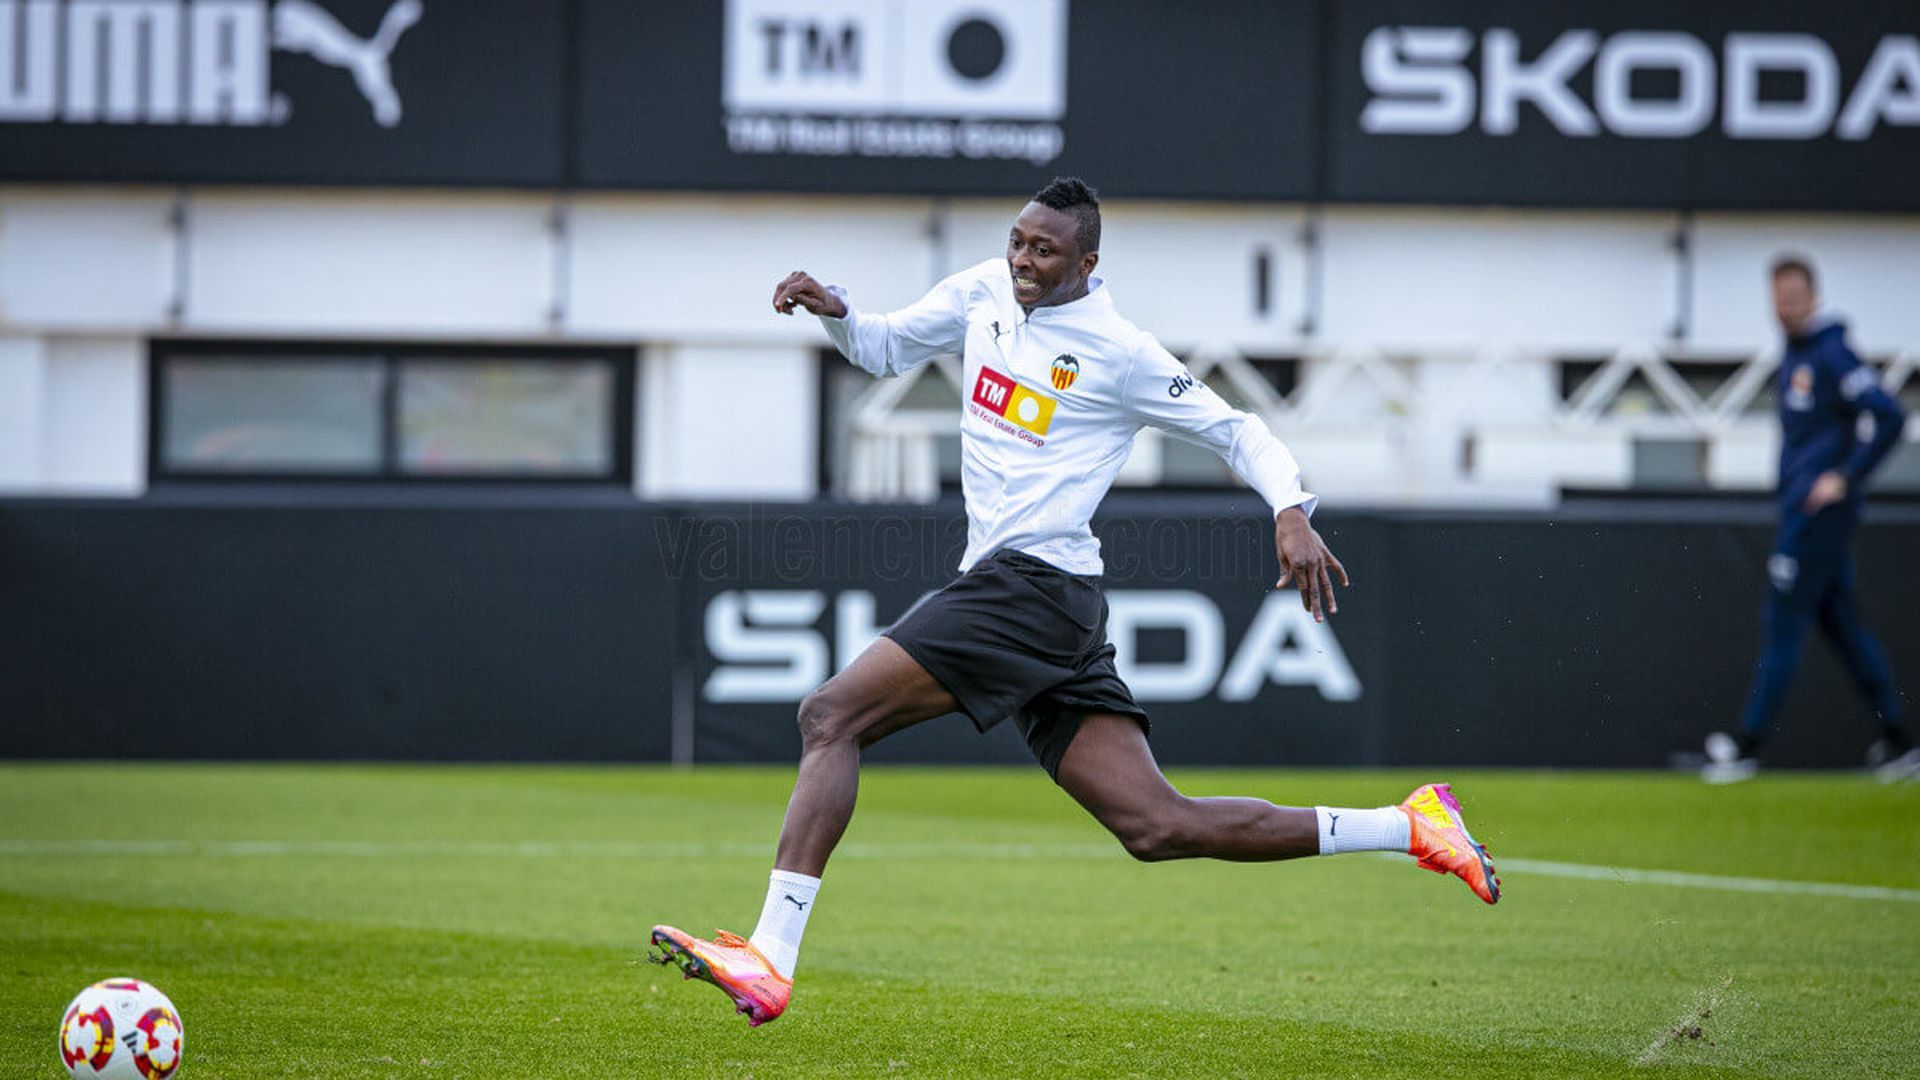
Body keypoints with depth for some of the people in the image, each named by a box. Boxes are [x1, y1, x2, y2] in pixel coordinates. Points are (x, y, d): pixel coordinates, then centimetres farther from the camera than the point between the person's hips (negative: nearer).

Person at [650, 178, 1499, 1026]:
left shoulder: (1119, 352, -5)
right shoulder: (984, 294, 15)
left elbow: (1236, 431, 1)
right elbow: (887, 349, 27)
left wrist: (1291, 512, -15)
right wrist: (834, 313, 6)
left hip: (1031, 583, -8)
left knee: (830, 717, -15)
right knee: (1158, 828, 3)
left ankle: (768, 960, -22)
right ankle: (1409, 828, 6)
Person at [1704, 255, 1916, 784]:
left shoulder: (1831, 355, -15)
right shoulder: (1793, 354, 14)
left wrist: (1846, 478, -20)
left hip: (1821, 509, -10)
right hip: (1801, 505, 10)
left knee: (1783, 625, -6)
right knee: (1840, 621, 11)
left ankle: (1748, 746, -4)